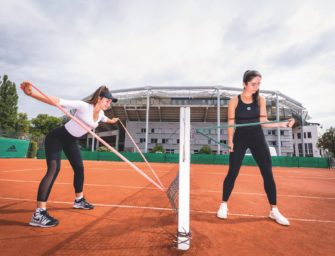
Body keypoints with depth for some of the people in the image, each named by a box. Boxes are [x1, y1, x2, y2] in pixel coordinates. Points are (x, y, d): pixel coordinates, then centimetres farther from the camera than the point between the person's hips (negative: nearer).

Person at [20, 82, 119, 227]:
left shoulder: (100, 113, -3)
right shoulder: (84, 106, -27)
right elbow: (59, 102, -37)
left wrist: (112, 121, 43)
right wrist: (31, 94, -49)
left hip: (71, 141, 8)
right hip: (57, 137, -8)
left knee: (79, 168, 10)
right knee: (54, 169, -23)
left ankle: (79, 200, 29)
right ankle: (38, 215, -23)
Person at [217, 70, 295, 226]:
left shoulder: (260, 100, 3)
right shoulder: (234, 102, -4)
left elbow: (263, 121, 0)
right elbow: (231, 123, -3)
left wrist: (281, 124, -15)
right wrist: (230, 140, -15)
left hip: (258, 139, 3)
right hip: (239, 139, -2)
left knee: (268, 174, 0)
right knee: (232, 173, -1)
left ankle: (274, 210, 17)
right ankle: (224, 205, 16)